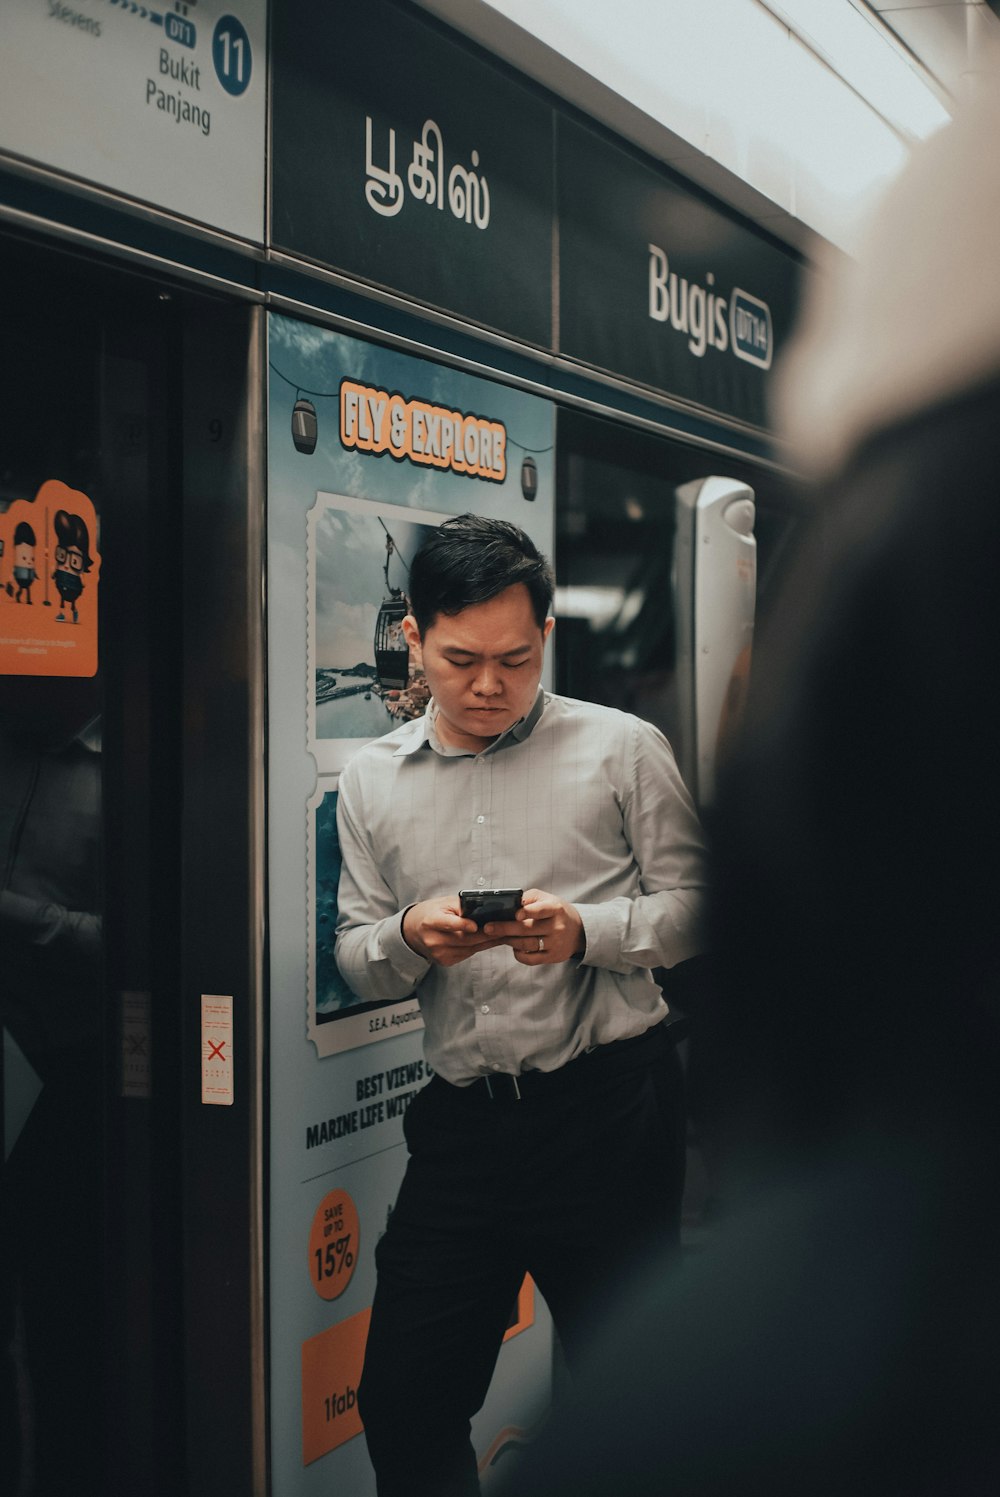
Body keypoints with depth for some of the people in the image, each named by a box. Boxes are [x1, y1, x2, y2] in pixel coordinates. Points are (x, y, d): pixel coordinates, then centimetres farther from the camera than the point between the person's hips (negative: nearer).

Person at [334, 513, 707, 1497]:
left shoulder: (622, 750, 1)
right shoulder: (372, 782, 10)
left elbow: (695, 906, 0)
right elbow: (356, 960, 12)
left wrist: (586, 931, -17)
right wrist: (408, 939, -11)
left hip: (608, 1110, -3)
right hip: (461, 1119, 3)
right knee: (401, 1403, 5)